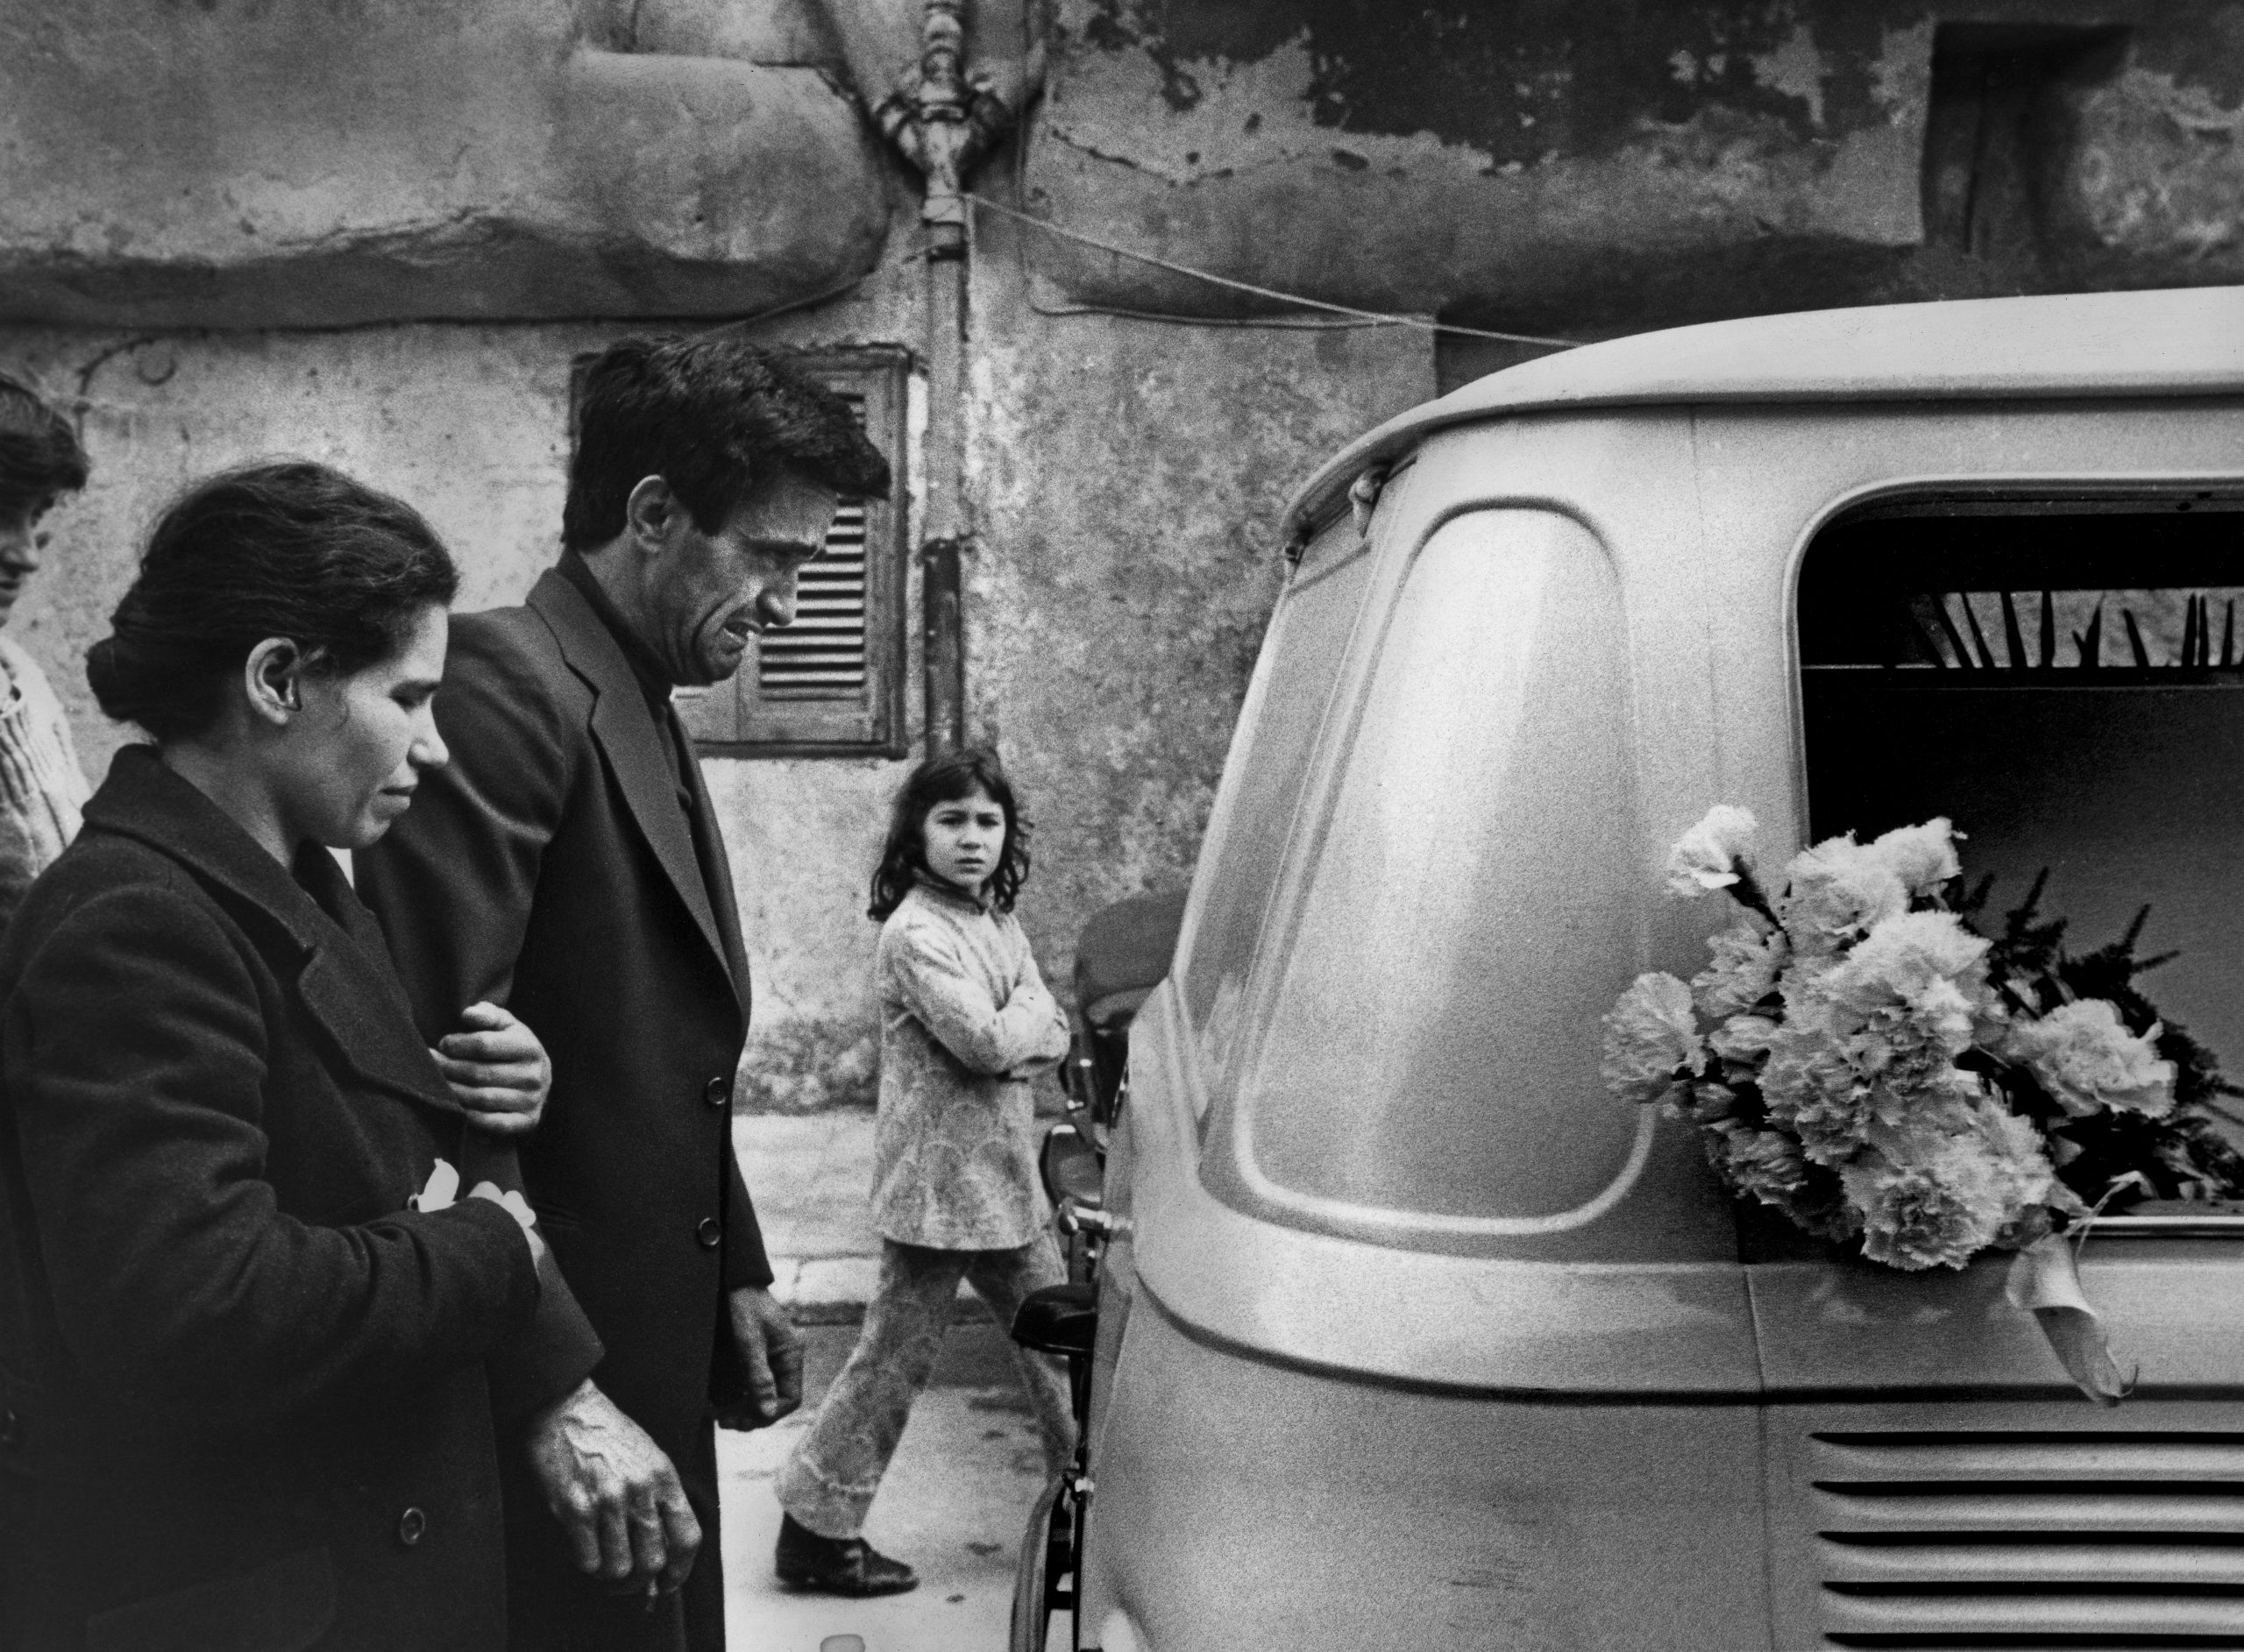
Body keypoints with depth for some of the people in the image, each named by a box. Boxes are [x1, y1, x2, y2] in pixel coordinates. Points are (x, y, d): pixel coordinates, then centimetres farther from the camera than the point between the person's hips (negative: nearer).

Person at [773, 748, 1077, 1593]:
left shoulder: (999, 923, 11)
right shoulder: (914, 932, -15)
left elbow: (1054, 1037, 7)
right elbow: (991, 1043, -23)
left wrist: (1008, 1034, -12)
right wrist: (1027, 1007, -4)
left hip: (1009, 1177, 8)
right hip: (938, 1183, -8)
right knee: (896, 1356, -1)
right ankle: (818, 1526, 11)